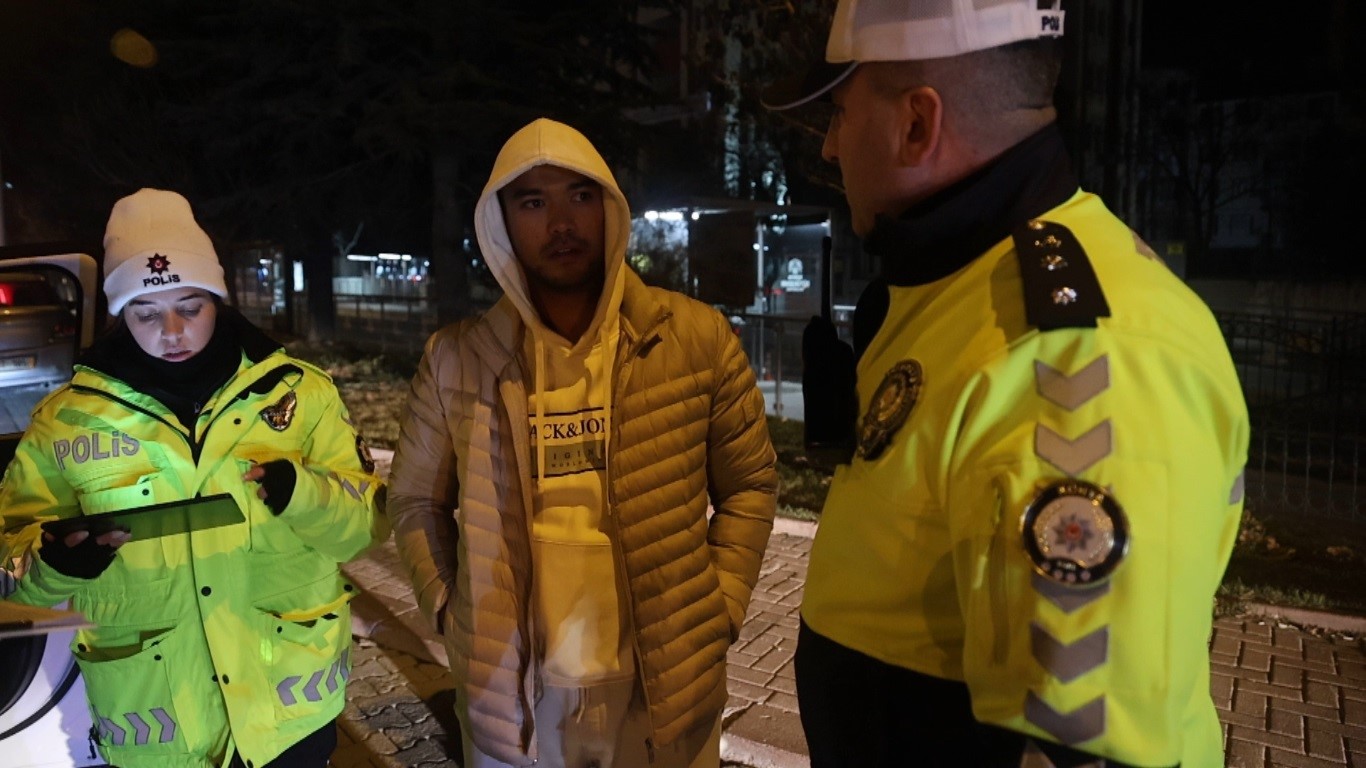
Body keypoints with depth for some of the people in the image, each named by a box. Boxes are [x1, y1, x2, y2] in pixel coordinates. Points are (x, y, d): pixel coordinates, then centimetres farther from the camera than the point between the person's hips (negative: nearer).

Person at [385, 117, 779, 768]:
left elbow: (749, 483, 1)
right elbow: (414, 499, 8)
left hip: (667, 682, 0)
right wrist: (449, 609, -1)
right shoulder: (456, 358, -3)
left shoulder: (698, 337, -6)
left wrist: (721, 609, -5)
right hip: (511, 688, 1)